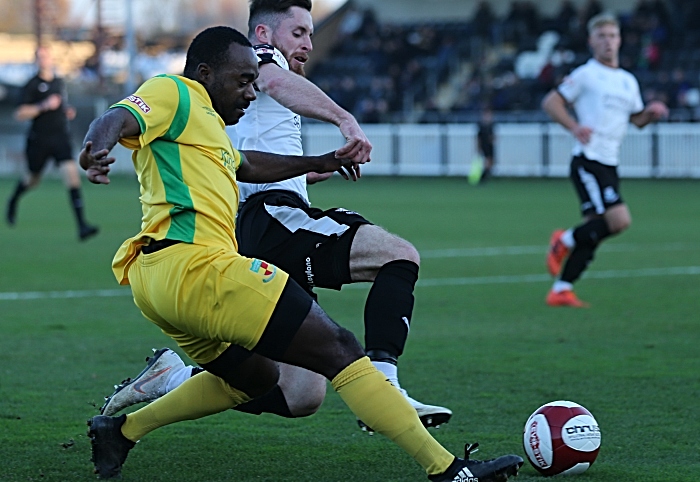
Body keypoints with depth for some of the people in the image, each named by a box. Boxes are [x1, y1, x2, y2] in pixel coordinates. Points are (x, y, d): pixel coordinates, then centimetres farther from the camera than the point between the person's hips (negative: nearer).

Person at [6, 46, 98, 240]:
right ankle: (13, 200, 51)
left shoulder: (59, 82, 10)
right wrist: (43, 106, -23)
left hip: (60, 137, 3)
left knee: (72, 174, -15)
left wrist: (67, 111, 7)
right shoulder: (31, 85, -7)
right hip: (38, 138, -3)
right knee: (33, 179, 14)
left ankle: (82, 226, -20)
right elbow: (19, 114, -13)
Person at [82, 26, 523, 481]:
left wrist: (318, 163, 53)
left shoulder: (201, 121, 30)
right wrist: (99, 147, -42)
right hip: (195, 264, -11)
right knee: (338, 350, -9)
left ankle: (122, 429, 27)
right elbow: (117, 119, -19)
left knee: (256, 376, 30)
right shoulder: (174, 93, 1)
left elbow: (245, 164, 48)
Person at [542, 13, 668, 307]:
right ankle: (564, 242, 0)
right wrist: (574, 126, -18)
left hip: (609, 164, 7)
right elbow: (550, 102, -2)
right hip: (587, 161, -7)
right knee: (619, 220, -21)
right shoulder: (585, 75, -1)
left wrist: (651, 113, 6)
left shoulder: (628, 81, 19)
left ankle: (561, 291, 7)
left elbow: (637, 118, 29)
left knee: (594, 232, 3)